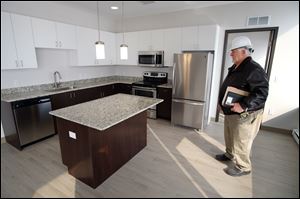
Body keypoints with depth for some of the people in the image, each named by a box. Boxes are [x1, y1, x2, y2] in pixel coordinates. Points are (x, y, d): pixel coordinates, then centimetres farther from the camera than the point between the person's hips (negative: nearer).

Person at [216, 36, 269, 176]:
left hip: (245, 115, -9)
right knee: (229, 137, 25)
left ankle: (243, 167, 25)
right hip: (230, 112, 10)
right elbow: (226, 88, 18)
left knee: (241, 142, 5)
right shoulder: (234, 68, 10)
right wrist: (221, 102, 14)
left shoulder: (254, 70, -21)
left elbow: (262, 93, -27)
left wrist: (243, 105, -32)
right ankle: (230, 154, 47)